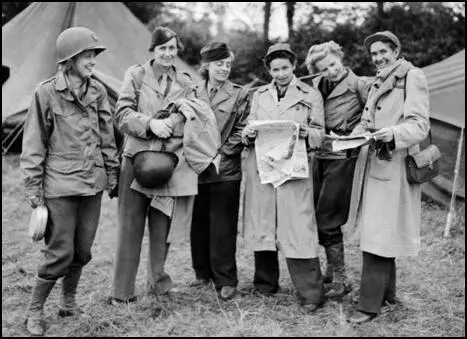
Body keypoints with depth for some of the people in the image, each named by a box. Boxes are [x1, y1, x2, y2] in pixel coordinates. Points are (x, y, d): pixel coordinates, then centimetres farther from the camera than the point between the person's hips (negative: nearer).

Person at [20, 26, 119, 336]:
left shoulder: (98, 91, 4)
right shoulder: (46, 93, -8)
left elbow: (107, 137, 13)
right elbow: (33, 145, -5)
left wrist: (112, 175, 14)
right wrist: (33, 189, -6)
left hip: (93, 183, 5)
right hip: (60, 185, -4)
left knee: (83, 250, 11)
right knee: (60, 253, -2)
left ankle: (69, 300, 33)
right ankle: (35, 311, 18)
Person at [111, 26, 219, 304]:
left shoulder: (186, 82, 12)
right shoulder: (136, 75, 4)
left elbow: (190, 123, 8)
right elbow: (123, 115, -2)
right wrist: (150, 123, -17)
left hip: (171, 162, 2)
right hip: (138, 159, -2)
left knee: (162, 227, 7)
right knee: (130, 226, 2)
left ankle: (158, 280, 25)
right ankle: (122, 292, 11)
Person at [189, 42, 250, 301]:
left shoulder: (239, 94, 2)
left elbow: (241, 132, -2)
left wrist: (220, 153, -11)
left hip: (225, 169, -3)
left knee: (223, 226, -1)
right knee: (198, 223, 10)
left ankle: (226, 280, 8)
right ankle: (203, 272, 25)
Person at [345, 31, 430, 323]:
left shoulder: (413, 78, -6)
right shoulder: (378, 83, 19)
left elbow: (420, 125, -14)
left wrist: (393, 133, -32)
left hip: (394, 166, -8)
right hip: (374, 164, 8)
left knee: (378, 236, -8)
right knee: (380, 233, 13)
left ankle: (370, 304, -2)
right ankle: (387, 294, 26)